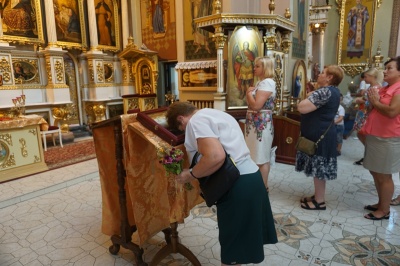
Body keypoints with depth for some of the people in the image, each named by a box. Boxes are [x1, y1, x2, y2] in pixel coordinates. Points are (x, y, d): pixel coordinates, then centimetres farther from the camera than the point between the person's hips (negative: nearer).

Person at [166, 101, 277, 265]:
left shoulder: (196, 121, -11)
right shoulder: (215, 114, 20)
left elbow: (216, 157, -26)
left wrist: (190, 175, -12)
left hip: (238, 185, -10)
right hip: (251, 176, 10)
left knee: (232, 247, 7)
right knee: (240, 241, 24)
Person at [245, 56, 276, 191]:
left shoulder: (267, 82, -16)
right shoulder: (260, 82, 16)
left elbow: (256, 105, -25)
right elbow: (250, 102, 16)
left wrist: (248, 92, -9)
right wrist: (249, 92, -2)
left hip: (261, 124, -10)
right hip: (256, 124, 10)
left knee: (262, 158, -1)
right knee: (260, 156, 16)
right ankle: (262, 184, 28)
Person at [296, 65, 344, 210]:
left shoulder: (325, 91, -20)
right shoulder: (333, 91, 14)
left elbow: (302, 107, -27)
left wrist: (308, 96, -9)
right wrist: (313, 94, 6)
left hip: (319, 135, -10)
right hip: (322, 133, 10)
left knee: (318, 168, -1)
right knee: (319, 168, 17)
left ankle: (319, 201, 10)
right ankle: (317, 196, 28)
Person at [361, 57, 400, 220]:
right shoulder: (383, 89, 14)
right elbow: (373, 110, 18)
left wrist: (375, 102, -12)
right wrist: (372, 101, -2)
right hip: (375, 136, 9)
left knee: (384, 176, 0)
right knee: (375, 172, 16)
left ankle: (385, 210, 14)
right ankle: (381, 204, 30)